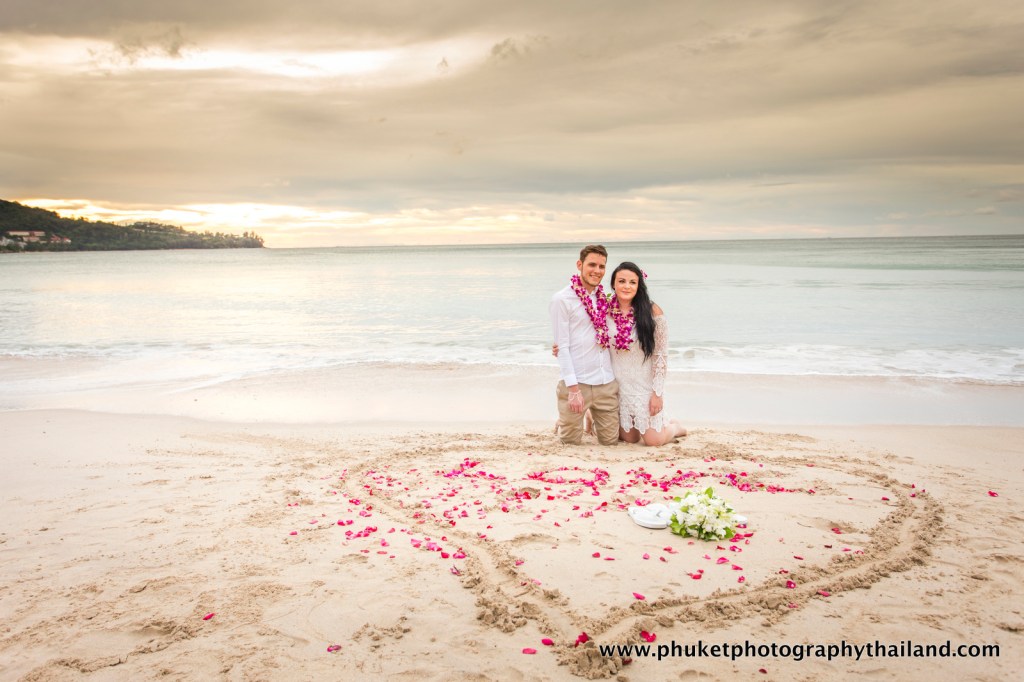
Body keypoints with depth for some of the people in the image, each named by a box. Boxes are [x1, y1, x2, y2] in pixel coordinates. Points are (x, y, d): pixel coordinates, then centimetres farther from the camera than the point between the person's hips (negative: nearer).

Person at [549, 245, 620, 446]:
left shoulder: (605, 298, 10)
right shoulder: (561, 300, -8)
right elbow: (562, 346, -12)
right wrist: (573, 388, -15)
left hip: (607, 382, 5)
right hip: (577, 383, -5)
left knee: (610, 440, 12)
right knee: (571, 442, 7)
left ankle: (592, 419, 41)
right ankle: (562, 419, 38)